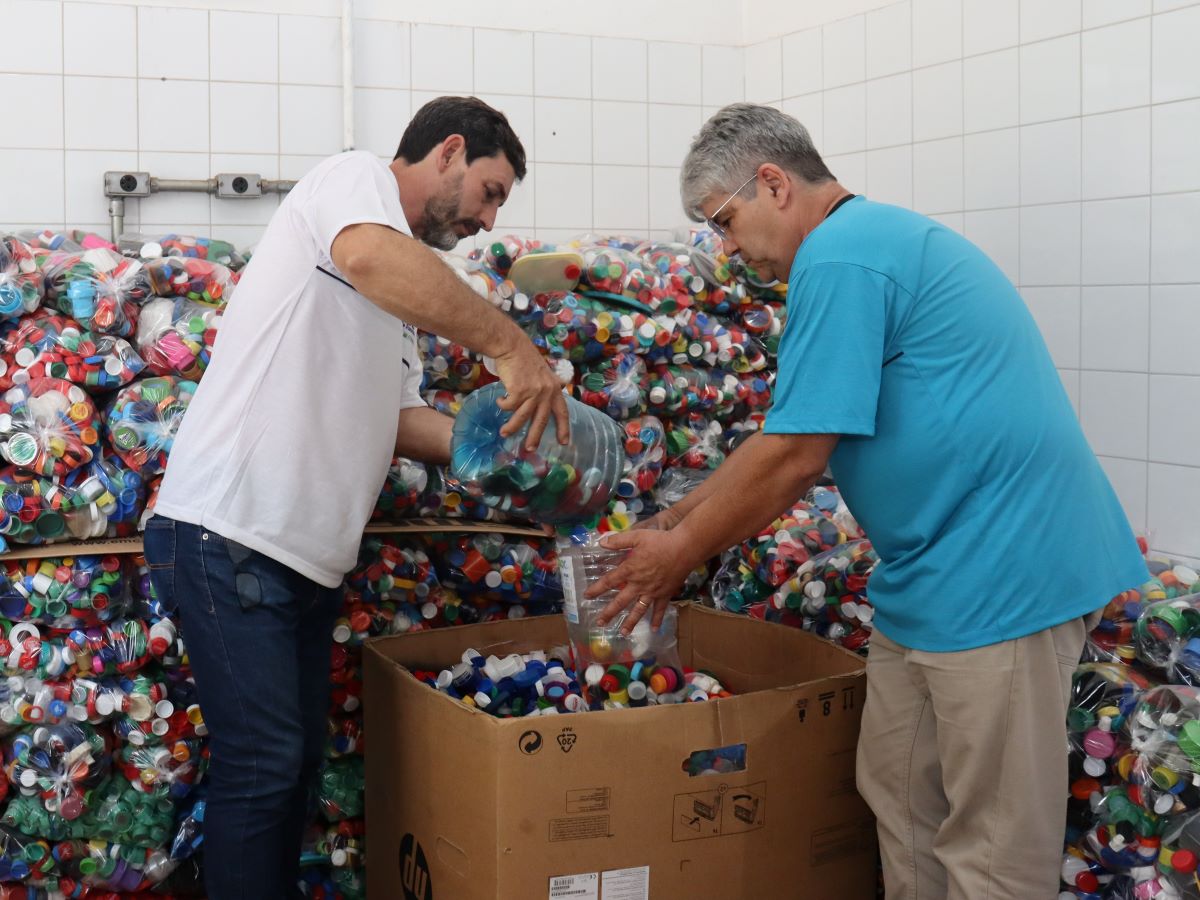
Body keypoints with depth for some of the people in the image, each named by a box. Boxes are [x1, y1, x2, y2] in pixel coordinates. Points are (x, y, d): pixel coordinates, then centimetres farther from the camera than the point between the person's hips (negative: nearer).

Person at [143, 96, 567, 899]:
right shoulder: (354, 176, -3)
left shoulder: (407, 294, 23)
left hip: (307, 558, 10)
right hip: (230, 536, -10)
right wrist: (511, 345, -26)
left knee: (300, 760, 14)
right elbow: (369, 255, -27)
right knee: (262, 767, -6)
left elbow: (398, 419, 16)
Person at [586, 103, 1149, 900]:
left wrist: (683, 552, -4)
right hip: (930, 580, 11)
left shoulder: (841, 257, -15)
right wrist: (675, 523, 17)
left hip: (1000, 575, -11)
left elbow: (793, 459, -18)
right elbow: (791, 441, 20)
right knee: (900, 802, 18)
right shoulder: (876, 239, 17)